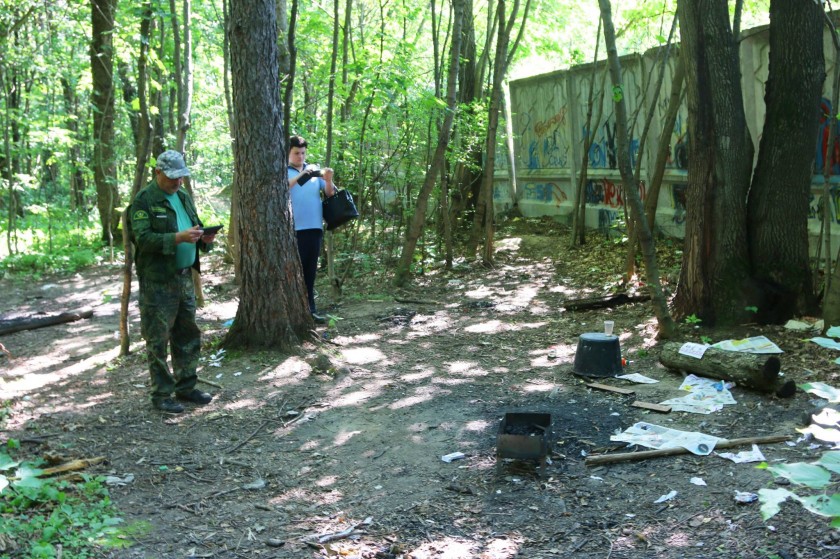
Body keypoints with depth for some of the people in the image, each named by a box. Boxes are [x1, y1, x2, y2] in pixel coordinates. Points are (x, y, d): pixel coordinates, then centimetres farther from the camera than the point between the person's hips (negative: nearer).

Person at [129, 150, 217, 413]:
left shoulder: (183, 197, 15)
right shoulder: (144, 200, -9)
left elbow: (195, 228, 22)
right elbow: (143, 238, -18)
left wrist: (205, 238, -1)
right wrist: (178, 238, -29)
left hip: (185, 276, 8)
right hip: (157, 280, -8)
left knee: (188, 335, 13)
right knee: (158, 340, -1)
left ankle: (185, 386, 25)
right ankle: (161, 394, 7)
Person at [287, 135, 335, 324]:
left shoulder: (315, 169, 13)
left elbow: (330, 193, 9)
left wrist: (328, 180, -12)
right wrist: (301, 176, -29)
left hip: (315, 227, 4)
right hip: (294, 229, -4)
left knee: (310, 271, 8)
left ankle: (309, 310, 13)